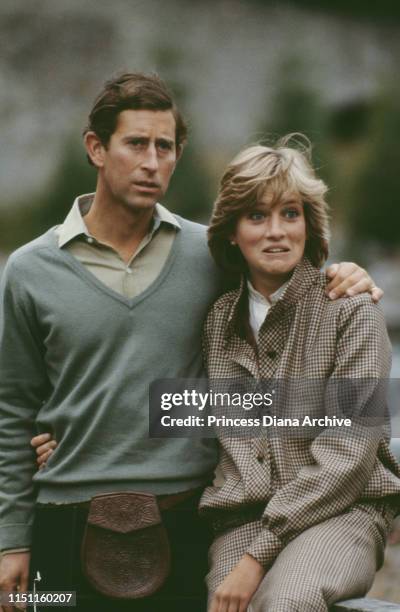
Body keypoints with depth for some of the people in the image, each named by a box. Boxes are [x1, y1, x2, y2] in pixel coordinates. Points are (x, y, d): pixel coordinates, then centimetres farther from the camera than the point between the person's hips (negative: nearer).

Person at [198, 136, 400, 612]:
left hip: (341, 511, -3)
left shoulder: (351, 311, -1)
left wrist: (259, 555, -14)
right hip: (242, 519, 3)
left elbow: (347, 453, -8)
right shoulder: (218, 321, 12)